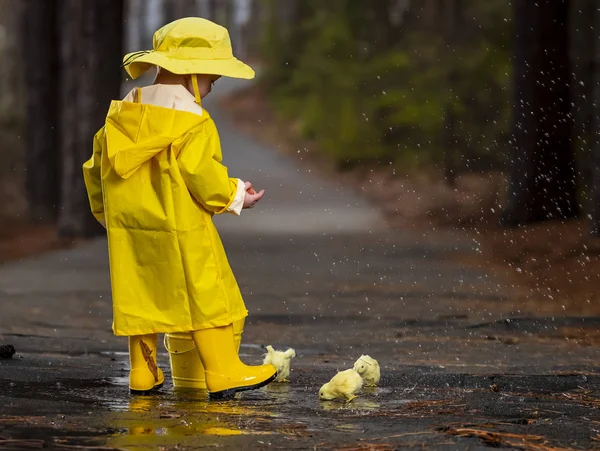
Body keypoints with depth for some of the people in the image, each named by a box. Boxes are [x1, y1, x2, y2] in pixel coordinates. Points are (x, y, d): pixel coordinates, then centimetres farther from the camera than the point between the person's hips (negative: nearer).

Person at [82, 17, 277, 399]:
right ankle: (224, 372, 1)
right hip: (181, 229, -7)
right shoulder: (192, 122, -14)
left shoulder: (122, 113, 9)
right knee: (207, 296, 0)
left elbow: (97, 167, 14)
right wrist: (235, 196, -1)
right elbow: (202, 176, -18)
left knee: (142, 298, 14)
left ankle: (143, 373, 18)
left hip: (129, 228, 7)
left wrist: (105, 211, 27)